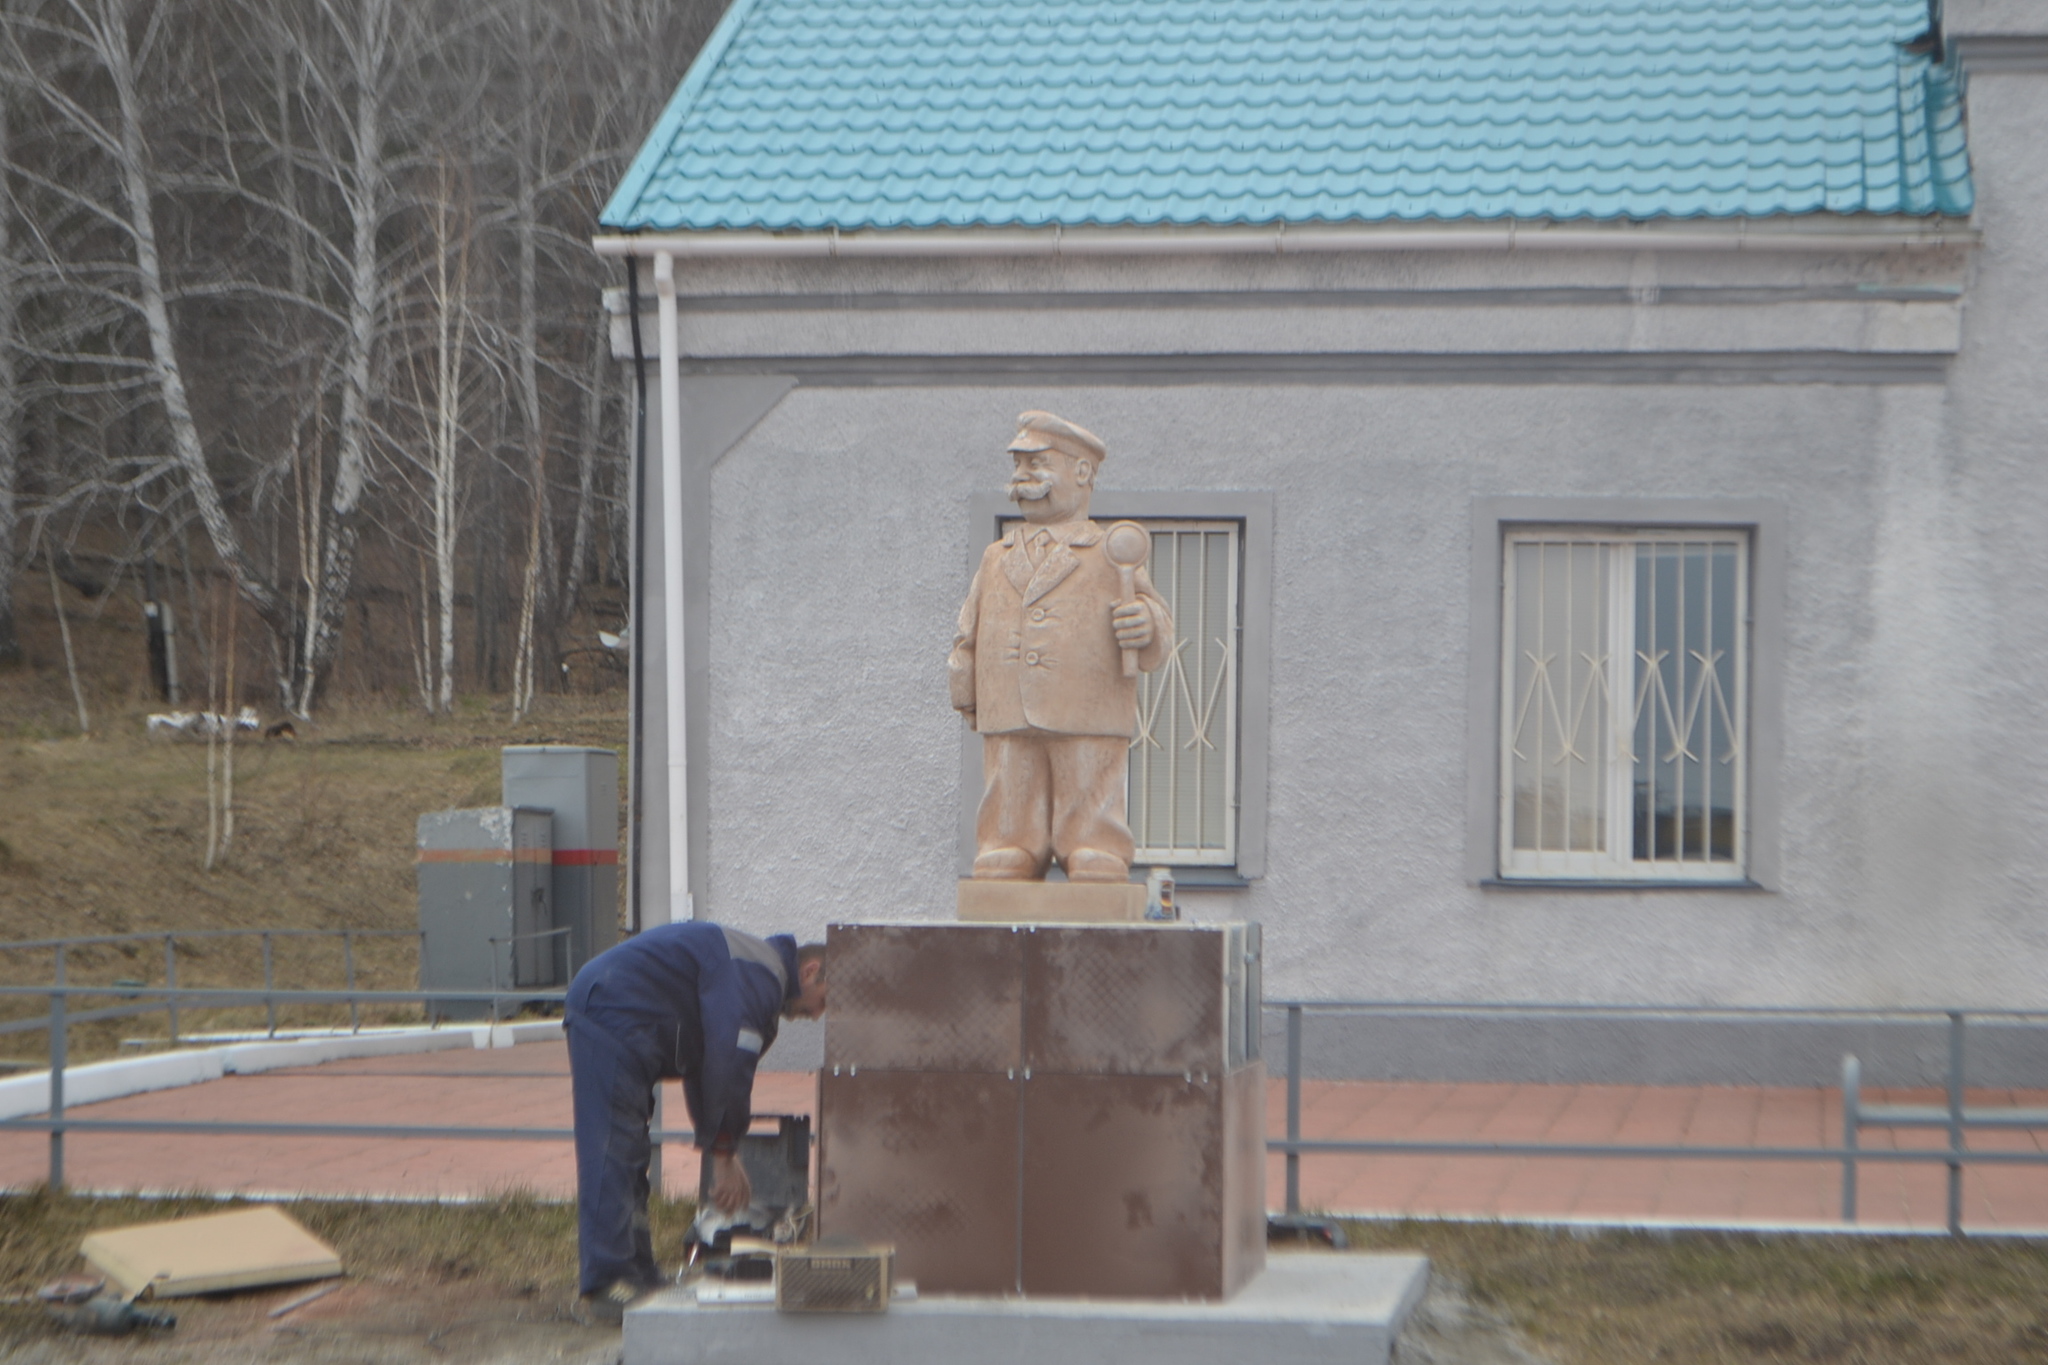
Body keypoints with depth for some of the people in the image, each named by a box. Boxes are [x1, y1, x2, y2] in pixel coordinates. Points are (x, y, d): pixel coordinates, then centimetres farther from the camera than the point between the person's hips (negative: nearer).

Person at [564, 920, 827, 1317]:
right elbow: (729, 1068, -17)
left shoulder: (753, 971, 23)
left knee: (629, 1155, 13)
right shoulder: (757, 975, -11)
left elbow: (705, 1071, 27)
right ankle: (607, 1282, -15)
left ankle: (636, 1276, 17)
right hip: (615, 1013, -11)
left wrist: (724, 1152, 23)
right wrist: (724, 1155, -9)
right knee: (613, 1151, -13)